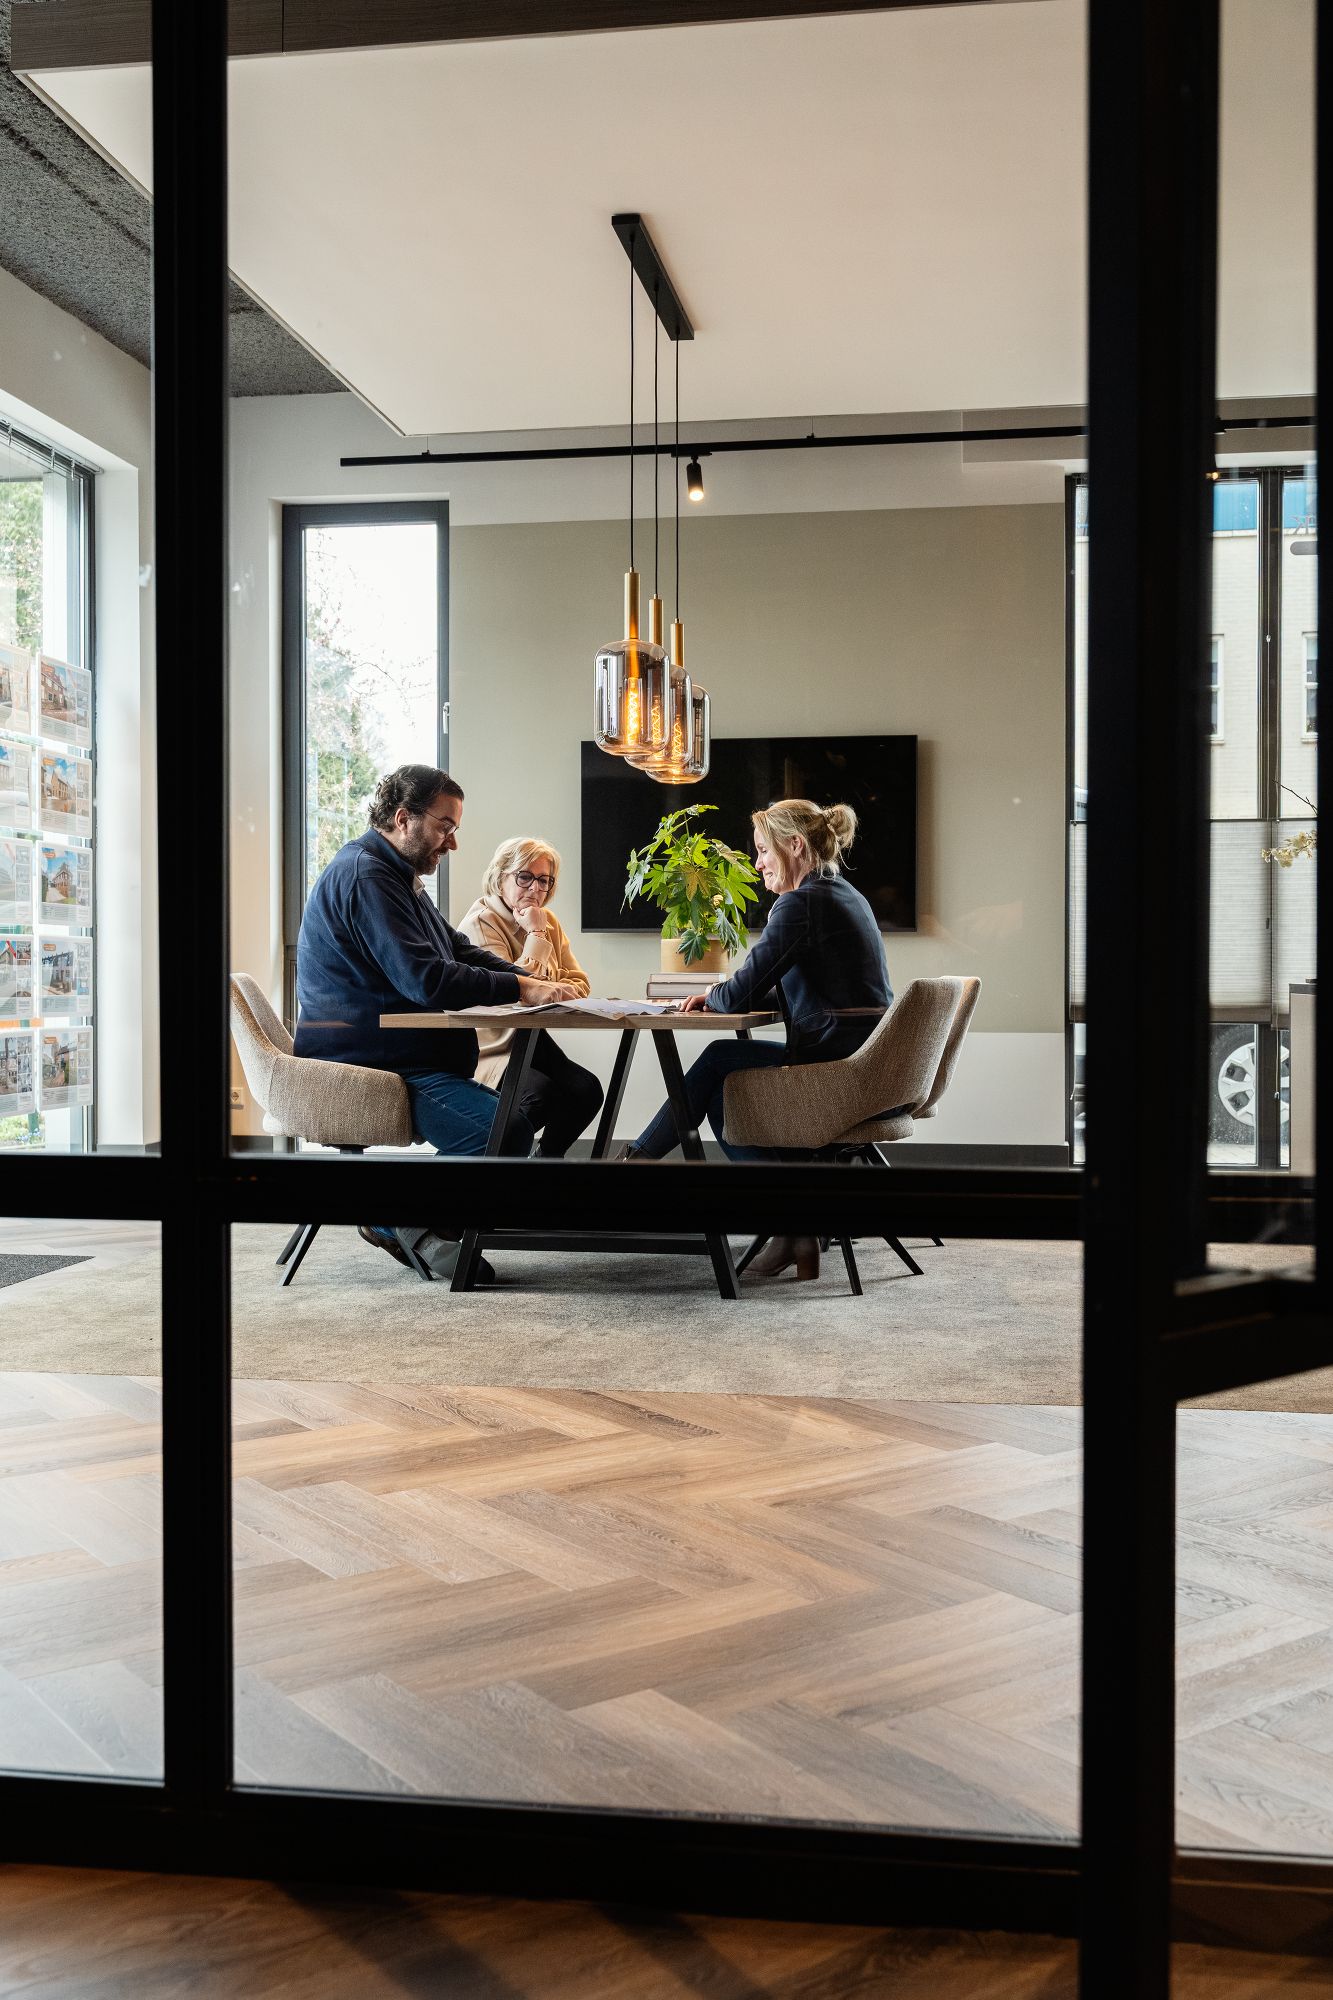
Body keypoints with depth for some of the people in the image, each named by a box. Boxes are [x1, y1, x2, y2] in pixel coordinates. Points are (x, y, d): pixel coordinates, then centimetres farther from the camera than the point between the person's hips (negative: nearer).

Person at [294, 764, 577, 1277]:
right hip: (369, 1066, -11)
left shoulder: (397, 876, 22)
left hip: (406, 1056, 11)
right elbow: (425, 979, -24)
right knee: (506, 1130, -27)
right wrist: (523, 987, -19)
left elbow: (459, 951, 21)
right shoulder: (363, 876, -15)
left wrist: (535, 983, 5)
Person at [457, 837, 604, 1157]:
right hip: (490, 1048, -7)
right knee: (540, 1091, -31)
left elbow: (579, 982, 10)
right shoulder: (480, 923, -12)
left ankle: (549, 1155, 5)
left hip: (531, 1038, 7)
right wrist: (537, 934, -16)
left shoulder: (548, 921, 12)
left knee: (587, 1089, -18)